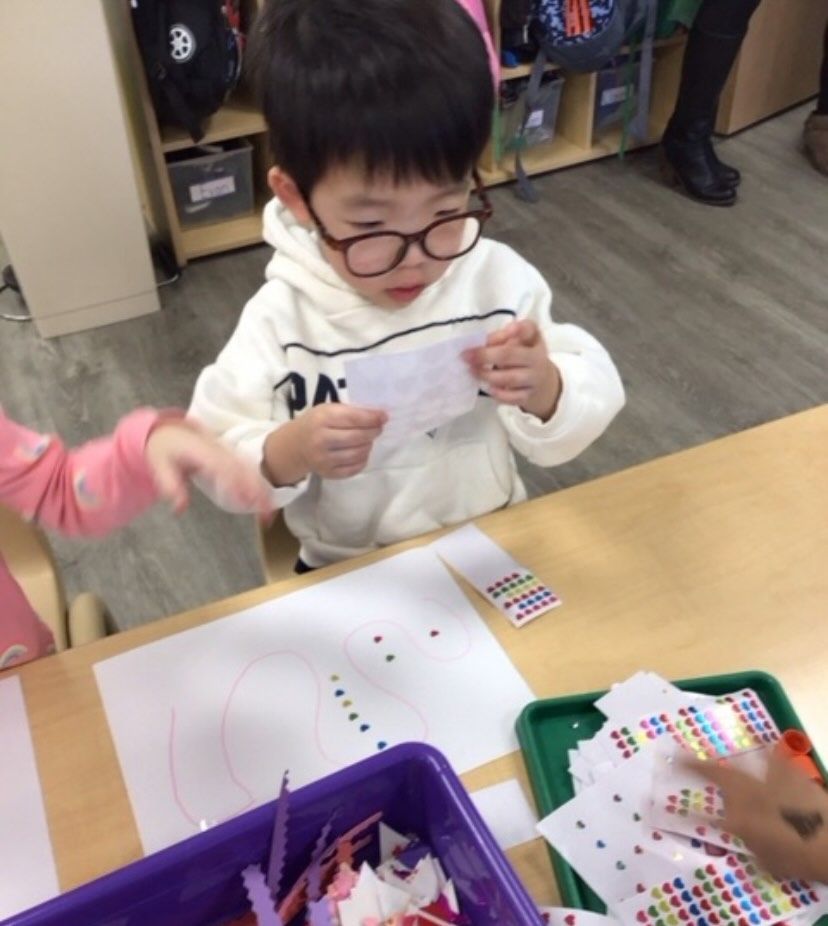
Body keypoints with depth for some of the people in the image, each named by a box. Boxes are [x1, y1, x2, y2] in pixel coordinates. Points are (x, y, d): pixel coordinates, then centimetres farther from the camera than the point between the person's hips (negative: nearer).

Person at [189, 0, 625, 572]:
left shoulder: (500, 280, -9)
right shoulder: (281, 318, -14)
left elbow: (592, 405, -4)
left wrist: (545, 391, -24)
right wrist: (286, 453, -27)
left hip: (490, 547, 1)